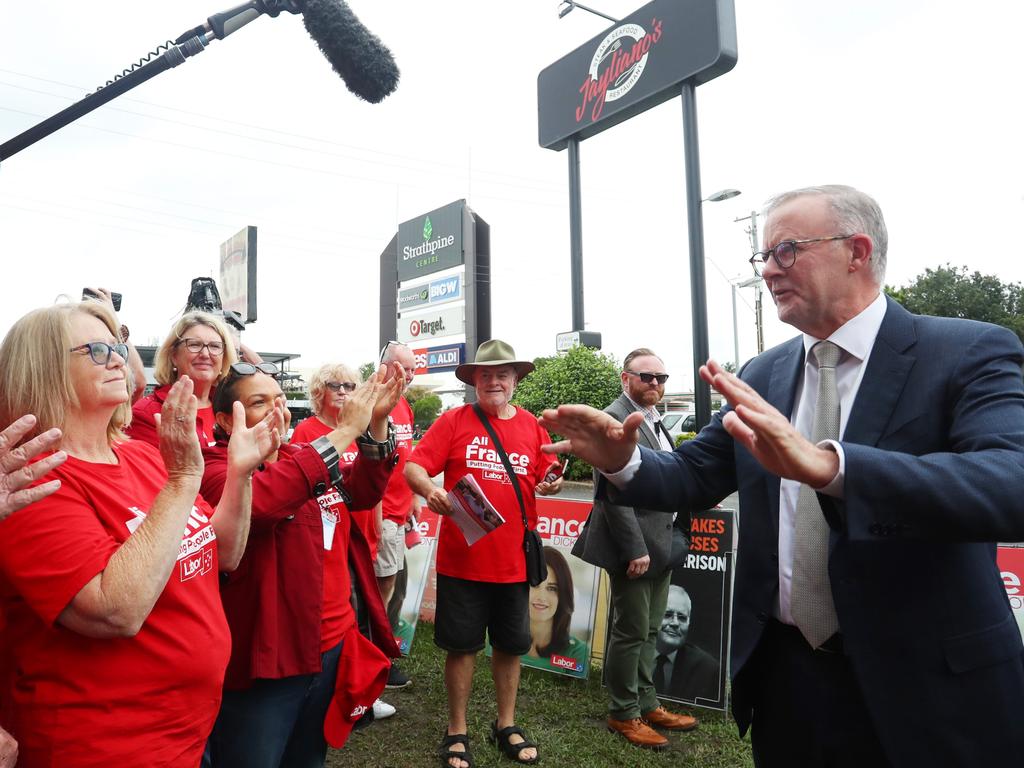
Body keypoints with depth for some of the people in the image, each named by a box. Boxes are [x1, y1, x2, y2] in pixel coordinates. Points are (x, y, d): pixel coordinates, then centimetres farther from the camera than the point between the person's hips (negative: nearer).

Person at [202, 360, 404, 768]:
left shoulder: (307, 458, 10)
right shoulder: (218, 467, -12)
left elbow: (363, 491, -1)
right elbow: (259, 501, -33)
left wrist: (377, 421, -16)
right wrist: (343, 431, -29)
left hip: (332, 648, 7)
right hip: (263, 664, -7)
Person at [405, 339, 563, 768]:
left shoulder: (532, 427, 5)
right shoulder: (454, 421, -4)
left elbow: (544, 479, 10)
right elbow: (413, 468, -8)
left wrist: (551, 485, -12)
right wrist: (430, 490, -28)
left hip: (513, 560, 3)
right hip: (461, 558, -3)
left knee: (510, 646, 17)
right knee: (461, 646, 10)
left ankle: (506, 725, 38)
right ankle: (456, 732, 30)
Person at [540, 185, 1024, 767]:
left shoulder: (969, 353, -11)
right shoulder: (764, 376, 3)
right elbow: (693, 476, 3)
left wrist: (827, 465, -43)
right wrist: (623, 460, -18)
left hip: (927, 687, -4)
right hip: (784, 673, 5)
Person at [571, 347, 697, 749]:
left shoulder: (654, 420, 14)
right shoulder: (614, 419, -16)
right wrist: (635, 548, -22)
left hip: (660, 545, 9)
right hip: (635, 546, -9)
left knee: (648, 631, 19)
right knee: (631, 632, 4)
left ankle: (647, 704, 33)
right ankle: (623, 714, 21)